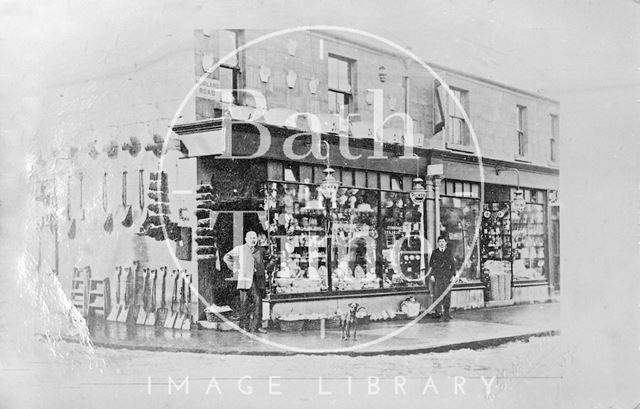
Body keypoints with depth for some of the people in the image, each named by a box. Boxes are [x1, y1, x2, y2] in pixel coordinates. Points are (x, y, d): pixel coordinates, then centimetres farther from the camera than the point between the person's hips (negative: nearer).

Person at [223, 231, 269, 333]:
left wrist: (264, 270, 18)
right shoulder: (239, 249, 7)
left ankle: (257, 325, 2)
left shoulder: (261, 251, 15)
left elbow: (264, 262, 33)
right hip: (244, 279, -2)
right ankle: (244, 326, 7)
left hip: (257, 279, 2)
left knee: (258, 301, -4)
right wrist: (234, 268, 5)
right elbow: (226, 257, 12)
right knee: (245, 303, 0)